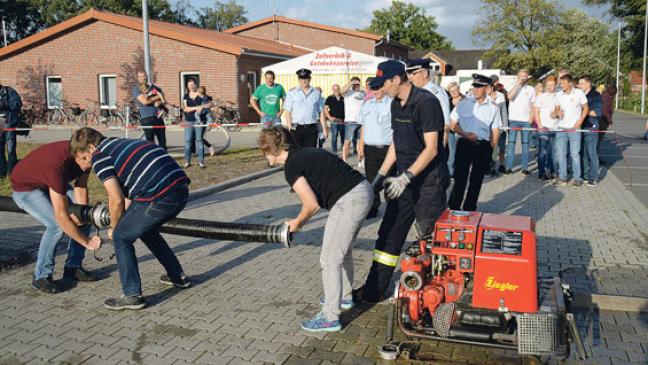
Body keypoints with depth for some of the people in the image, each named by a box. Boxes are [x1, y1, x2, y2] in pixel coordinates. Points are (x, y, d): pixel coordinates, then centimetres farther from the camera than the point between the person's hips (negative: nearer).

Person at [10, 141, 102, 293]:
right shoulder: (57, 163, -42)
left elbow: (81, 187, -9)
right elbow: (62, 216, -39)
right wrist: (87, 242, -32)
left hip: (51, 183, 7)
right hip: (25, 188, -7)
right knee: (56, 225, -27)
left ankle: (73, 267, 8)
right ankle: (41, 277, -8)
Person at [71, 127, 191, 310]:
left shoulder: (99, 156, 3)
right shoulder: (123, 144, 28)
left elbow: (117, 200, -3)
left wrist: (114, 228, 14)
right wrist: (122, 223, 38)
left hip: (159, 197, -8)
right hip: (182, 189, 9)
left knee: (121, 237, 10)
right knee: (147, 231, 30)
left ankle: (133, 296, 13)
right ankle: (178, 276, 37)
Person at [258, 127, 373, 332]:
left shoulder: (291, 166, -9)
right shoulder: (305, 154, 18)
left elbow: (312, 204, -12)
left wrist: (297, 223, 6)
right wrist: (300, 221, 25)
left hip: (349, 201, -10)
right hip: (364, 190, 10)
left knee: (330, 260, 0)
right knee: (343, 251, 26)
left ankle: (330, 318, 8)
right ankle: (345, 297, 44)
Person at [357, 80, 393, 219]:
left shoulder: (392, 103, -7)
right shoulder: (367, 104, 14)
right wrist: (361, 146, 15)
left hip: (387, 148, -5)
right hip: (370, 149, 6)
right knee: (371, 180, 10)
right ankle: (372, 208, 21)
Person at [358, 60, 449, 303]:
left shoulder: (426, 102, -16)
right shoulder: (396, 105, 10)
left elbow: (431, 149, -20)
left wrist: (405, 177, -24)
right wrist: (380, 175, 14)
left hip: (429, 182, -8)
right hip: (405, 181, 8)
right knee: (389, 234, 8)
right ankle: (375, 289, 15)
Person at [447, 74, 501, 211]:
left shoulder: (493, 107, 2)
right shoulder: (464, 104, 1)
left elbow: (495, 131, 6)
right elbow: (452, 123, 2)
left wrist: (490, 150, 2)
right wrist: (465, 134, -13)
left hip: (483, 146, 1)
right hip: (464, 144, -1)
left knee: (476, 181, 9)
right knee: (460, 178, -2)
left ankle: (469, 210, 21)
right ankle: (454, 208, 10)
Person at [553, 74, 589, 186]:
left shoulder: (579, 93, -3)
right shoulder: (558, 95, 7)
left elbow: (586, 108, 3)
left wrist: (580, 121, -7)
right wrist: (557, 112, -7)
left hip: (574, 128, -3)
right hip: (561, 128, 3)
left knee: (575, 154, -2)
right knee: (560, 154, 4)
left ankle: (577, 178, 8)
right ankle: (562, 177, 12)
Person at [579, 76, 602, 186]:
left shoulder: (595, 95, -4)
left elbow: (598, 112, -10)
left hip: (591, 128, -6)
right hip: (581, 127, 6)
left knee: (592, 152, -5)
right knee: (583, 152, 9)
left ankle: (594, 178, 0)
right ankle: (585, 175, 19)